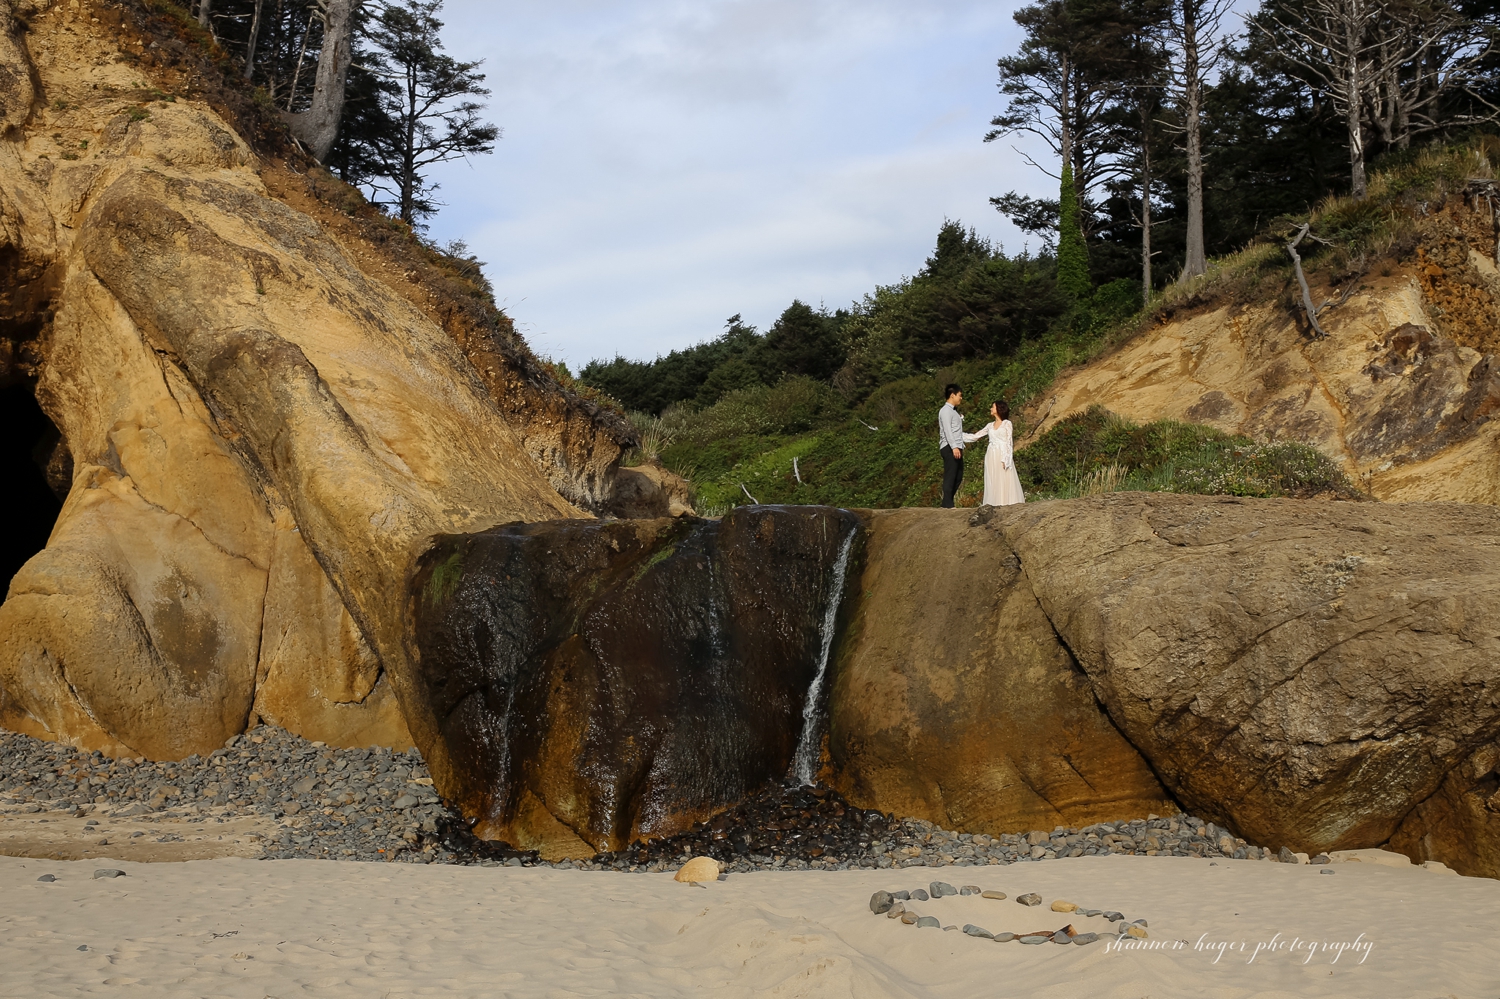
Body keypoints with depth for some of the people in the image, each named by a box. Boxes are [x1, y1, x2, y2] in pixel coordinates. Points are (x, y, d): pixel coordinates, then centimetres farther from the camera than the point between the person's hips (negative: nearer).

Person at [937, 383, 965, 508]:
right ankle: (947, 504, -6)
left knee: (958, 476, 10)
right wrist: (954, 447, -25)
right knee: (950, 476, -8)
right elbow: (947, 430, -18)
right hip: (949, 448, -10)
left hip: (956, 448, 10)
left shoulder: (954, 411, 21)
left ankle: (948, 502, 15)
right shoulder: (946, 410, -8)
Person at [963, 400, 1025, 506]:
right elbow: (975, 436, 17)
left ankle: (1006, 502, -12)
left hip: (1002, 455, -5)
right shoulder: (990, 426, 16)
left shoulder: (1007, 423, 2)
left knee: (1004, 481, -10)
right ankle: (994, 503, -2)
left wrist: (1006, 459, -13)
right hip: (991, 456, 5)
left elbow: (1009, 443, -4)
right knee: (992, 481, -1)